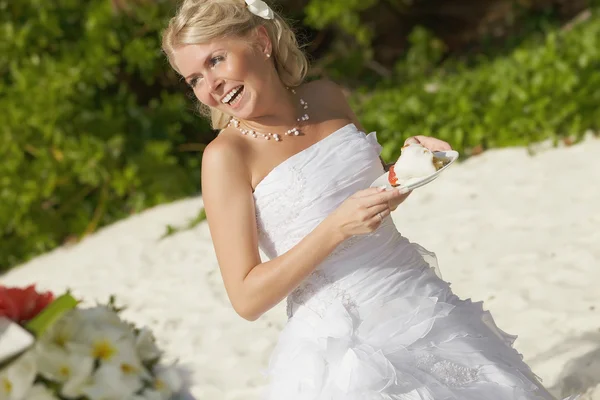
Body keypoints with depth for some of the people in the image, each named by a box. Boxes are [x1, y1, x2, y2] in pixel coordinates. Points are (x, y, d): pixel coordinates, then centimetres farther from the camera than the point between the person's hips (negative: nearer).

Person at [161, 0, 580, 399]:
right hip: (341, 341, -5)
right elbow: (246, 298, -16)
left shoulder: (327, 98, 3)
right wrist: (337, 228, -22)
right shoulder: (226, 155, -13)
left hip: (423, 306, 5)